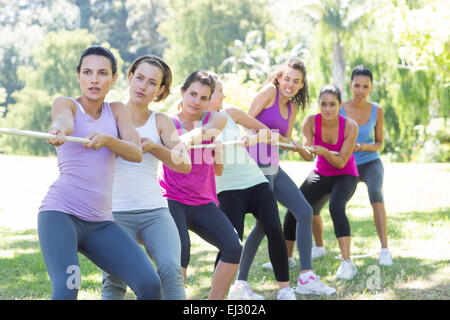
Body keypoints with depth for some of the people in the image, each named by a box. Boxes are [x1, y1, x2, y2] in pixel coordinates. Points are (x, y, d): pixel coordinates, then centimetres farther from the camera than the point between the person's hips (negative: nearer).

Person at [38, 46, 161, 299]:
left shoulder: (117, 110, 16)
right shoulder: (65, 104, 5)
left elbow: (136, 153, -1)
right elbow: (64, 119, -21)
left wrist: (107, 139, -22)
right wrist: (58, 131, -46)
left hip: (100, 221, 4)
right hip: (61, 212, -4)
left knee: (149, 283, -13)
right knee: (66, 290, -27)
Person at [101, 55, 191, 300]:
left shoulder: (160, 122, 11)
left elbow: (185, 165, 0)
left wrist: (153, 147, -16)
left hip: (154, 209, 1)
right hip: (116, 213, -1)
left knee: (170, 270, -22)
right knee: (114, 279, -19)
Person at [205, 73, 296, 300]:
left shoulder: (230, 113, 8)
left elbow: (266, 132, 15)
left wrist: (251, 139, -5)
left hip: (255, 181, 3)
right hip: (228, 189, -3)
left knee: (274, 230, -14)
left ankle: (285, 289, -4)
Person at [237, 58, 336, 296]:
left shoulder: (292, 107, 15)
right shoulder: (269, 91, -6)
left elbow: (286, 139, 11)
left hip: (274, 167, 8)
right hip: (257, 166, -8)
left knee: (305, 212, 4)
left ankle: (306, 278, 6)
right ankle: (241, 281, 4)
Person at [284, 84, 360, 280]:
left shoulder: (350, 126, -24)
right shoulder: (311, 122, -19)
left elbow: (341, 162, -23)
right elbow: (308, 156, -26)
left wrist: (324, 151, -41)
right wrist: (299, 148, -48)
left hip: (345, 176, -3)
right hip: (320, 174, 3)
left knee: (336, 207, -32)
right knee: (294, 211, -7)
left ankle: (347, 264, -31)